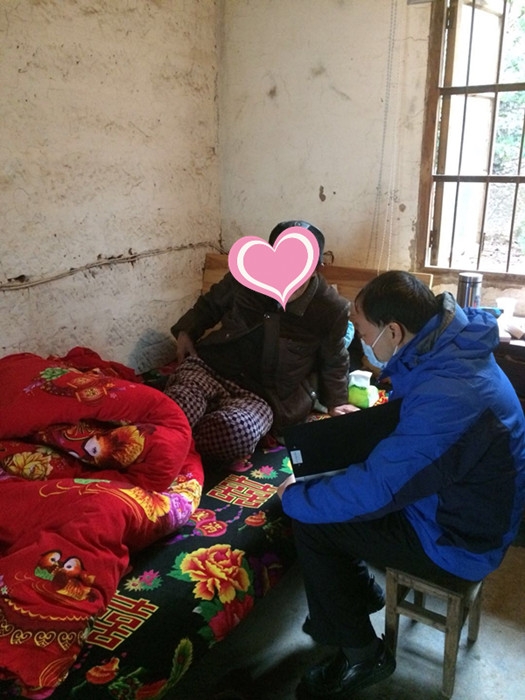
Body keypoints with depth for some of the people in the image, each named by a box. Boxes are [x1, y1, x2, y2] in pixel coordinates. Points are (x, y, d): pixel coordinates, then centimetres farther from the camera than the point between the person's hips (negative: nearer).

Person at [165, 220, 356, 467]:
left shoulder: (332, 309, -7)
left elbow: (333, 361, 12)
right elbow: (211, 304, 17)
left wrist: (336, 401, 8)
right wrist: (186, 331, 5)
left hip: (266, 394, 0)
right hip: (211, 365, 1)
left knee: (233, 430, -34)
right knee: (177, 407, -35)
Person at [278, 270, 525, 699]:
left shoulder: (446, 399, -36)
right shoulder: (454, 348, -5)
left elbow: (373, 490, -30)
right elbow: (409, 421, 15)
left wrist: (294, 498, -15)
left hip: (458, 543, -9)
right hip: (458, 499, 9)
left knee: (311, 522, -10)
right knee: (324, 484, 8)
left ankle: (361, 656, 11)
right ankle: (360, 591, 29)